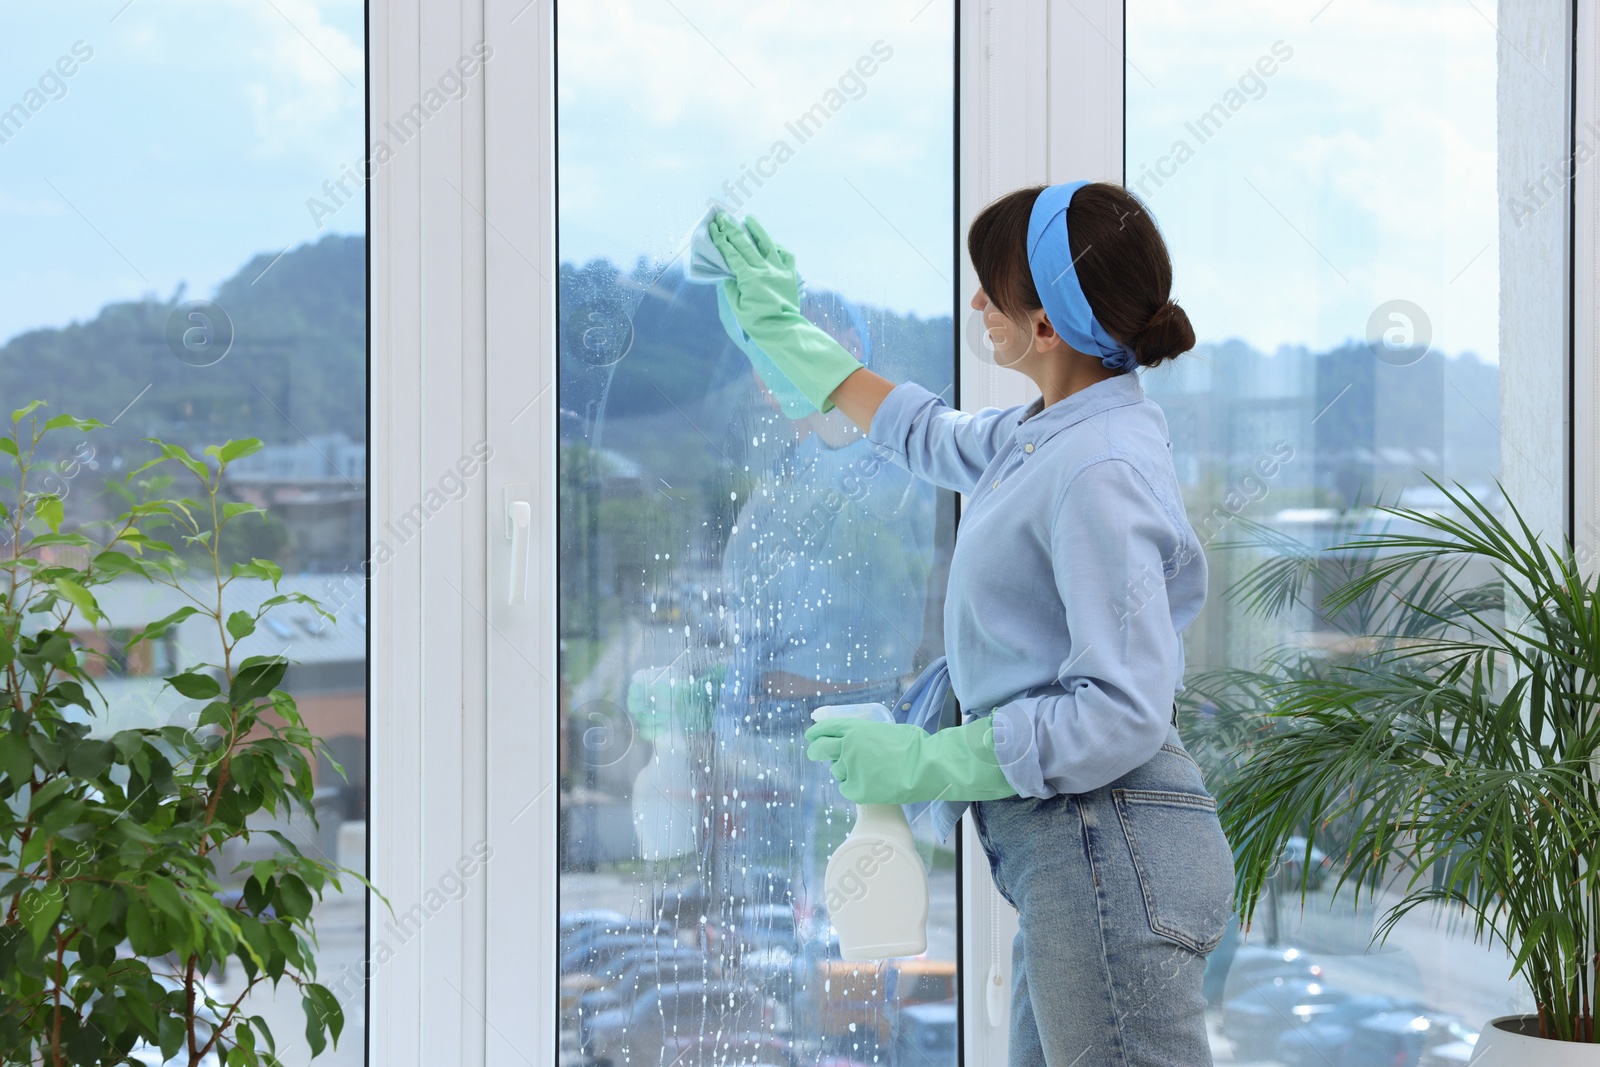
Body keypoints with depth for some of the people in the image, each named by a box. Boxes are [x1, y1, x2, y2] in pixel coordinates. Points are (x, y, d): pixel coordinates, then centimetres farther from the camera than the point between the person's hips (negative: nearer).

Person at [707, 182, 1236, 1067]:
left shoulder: (1101, 473, -19)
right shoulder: (1049, 434, 11)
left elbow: (1123, 712, -24)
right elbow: (933, 436, 33)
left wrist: (929, 761, -17)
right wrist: (784, 332, 37)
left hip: (1107, 852, -11)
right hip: (1061, 853, 11)